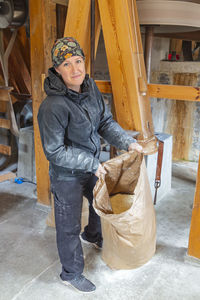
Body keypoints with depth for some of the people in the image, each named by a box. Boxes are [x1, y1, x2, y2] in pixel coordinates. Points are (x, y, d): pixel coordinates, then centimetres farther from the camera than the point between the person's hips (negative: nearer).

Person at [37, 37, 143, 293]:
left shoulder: (90, 86, -6)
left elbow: (105, 121, 3)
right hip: (67, 176, -7)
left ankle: (92, 235, 63)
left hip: (92, 165, 8)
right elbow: (54, 151, -25)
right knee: (69, 226, 12)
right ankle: (71, 274, 39)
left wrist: (127, 142, -9)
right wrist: (91, 164, -20)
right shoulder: (53, 106, -29)